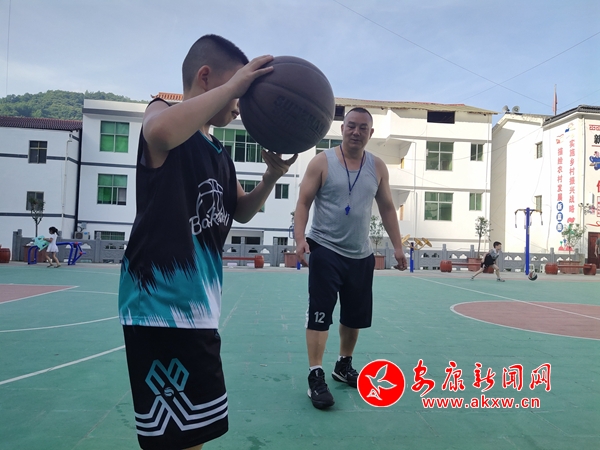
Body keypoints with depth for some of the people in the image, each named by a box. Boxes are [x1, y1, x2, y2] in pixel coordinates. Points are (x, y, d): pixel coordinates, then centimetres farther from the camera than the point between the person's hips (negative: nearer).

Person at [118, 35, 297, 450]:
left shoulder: (219, 154, 15)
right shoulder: (163, 111, -8)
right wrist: (235, 84, -24)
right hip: (161, 307, -9)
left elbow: (241, 211, 22)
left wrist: (271, 177, 4)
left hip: (198, 309, 9)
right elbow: (160, 133, -34)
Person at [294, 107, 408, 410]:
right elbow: (304, 202, -7)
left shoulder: (378, 167, 7)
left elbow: (387, 208, 12)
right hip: (325, 251, -4)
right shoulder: (322, 162, -5)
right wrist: (300, 238, -21)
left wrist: (397, 246, 7)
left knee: (355, 315, 15)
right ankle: (316, 377, 2)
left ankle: (344, 366, 35)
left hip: (361, 255, 5)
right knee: (319, 314, -8)